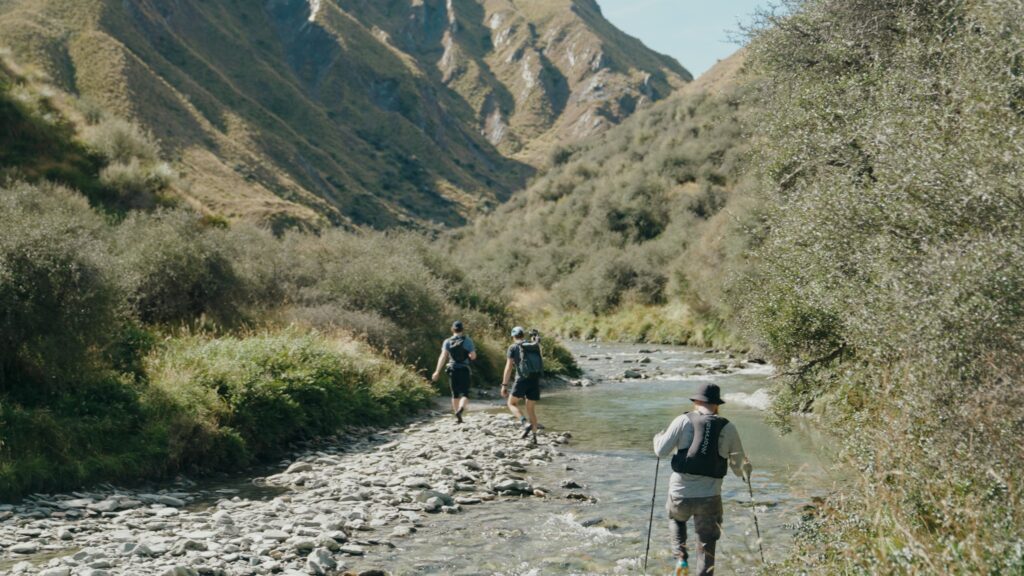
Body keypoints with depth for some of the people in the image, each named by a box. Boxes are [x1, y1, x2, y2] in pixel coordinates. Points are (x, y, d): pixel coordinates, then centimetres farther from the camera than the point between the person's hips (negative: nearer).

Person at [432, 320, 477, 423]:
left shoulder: (447, 342, 1)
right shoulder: (467, 341, -3)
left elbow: (443, 356, -9)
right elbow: (473, 356, -4)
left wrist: (437, 371, -13)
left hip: (452, 370, 2)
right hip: (464, 369, -2)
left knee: (455, 394, 15)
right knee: (465, 394, -2)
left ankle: (458, 417, 19)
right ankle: (460, 409, -31)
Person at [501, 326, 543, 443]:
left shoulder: (513, 347, 0)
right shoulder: (535, 346, 13)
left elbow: (508, 367, -6)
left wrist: (504, 385, -5)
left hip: (522, 379, -5)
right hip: (535, 380, 5)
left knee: (512, 403, 11)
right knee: (531, 409, 15)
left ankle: (526, 424, -12)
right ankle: (534, 437, 10)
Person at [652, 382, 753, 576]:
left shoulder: (683, 421, -4)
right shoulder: (728, 428, 1)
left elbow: (661, 451, -2)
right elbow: (739, 465, 8)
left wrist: (659, 437, 20)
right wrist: (746, 471, 32)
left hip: (680, 493, 0)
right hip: (710, 497, 0)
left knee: (676, 518, 32)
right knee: (706, 545, 14)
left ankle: (681, 558, 15)